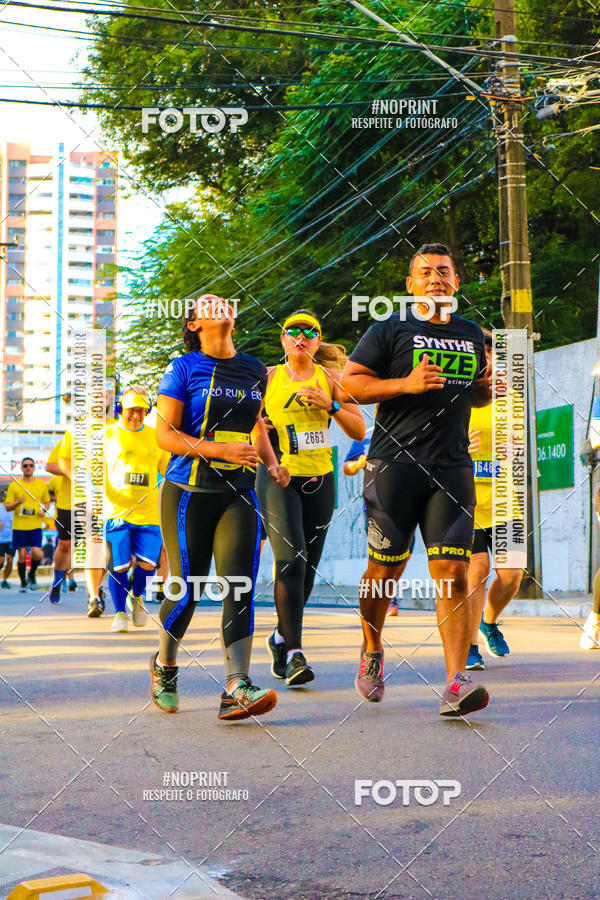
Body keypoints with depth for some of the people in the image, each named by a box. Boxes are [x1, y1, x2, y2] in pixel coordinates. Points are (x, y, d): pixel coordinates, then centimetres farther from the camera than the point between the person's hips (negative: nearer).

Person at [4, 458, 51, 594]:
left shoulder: (42, 484, 7)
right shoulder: (14, 485, 2)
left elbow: (47, 502, 19)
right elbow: (7, 507, 1)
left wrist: (43, 510, -3)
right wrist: (18, 502, -18)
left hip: (35, 525, 0)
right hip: (19, 525, 0)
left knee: (37, 554, -12)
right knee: (22, 555, 3)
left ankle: (32, 574, 18)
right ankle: (23, 583, 20)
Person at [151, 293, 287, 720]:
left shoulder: (255, 370, 13)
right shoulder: (184, 368, -2)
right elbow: (166, 435, -8)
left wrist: (272, 462, 12)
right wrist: (220, 450, -19)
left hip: (238, 493, 4)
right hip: (189, 492, -3)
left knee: (240, 585, -12)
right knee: (187, 587, 2)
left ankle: (237, 688, -18)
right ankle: (164, 664, 29)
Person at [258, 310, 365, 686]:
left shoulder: (331, 378, 9)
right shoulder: (267, 377, 6)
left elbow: (360, 431, 6)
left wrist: (330, 405, -9)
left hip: (319, 478, 3)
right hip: (278, 476, -3)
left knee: (308, 565, 7)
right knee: (291, 558, -18)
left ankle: (281, 637, 29)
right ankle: (293, 653, -20)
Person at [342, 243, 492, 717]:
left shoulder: (472, 335, 19)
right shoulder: (390, 331, 3)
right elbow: (350, 383, -2)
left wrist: (489, 385, 8)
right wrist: (406, 383, -14)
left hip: (453, 466, 3)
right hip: (395, 462, -3)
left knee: (454, 573, -8)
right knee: (385, 569, 3)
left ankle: (456, 683, -11)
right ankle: (372, 650, 31)